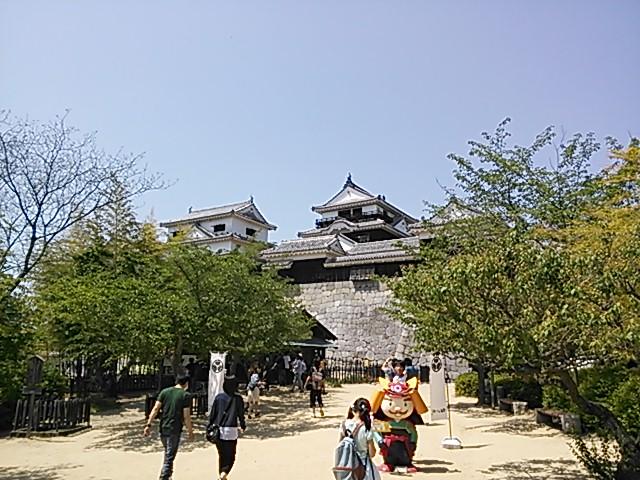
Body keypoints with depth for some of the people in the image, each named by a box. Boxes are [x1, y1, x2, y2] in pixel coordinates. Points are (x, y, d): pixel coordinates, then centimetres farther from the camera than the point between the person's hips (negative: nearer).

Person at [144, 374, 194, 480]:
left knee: (168, 453, 25)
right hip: (174, 430, -5)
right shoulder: (185, 395, -9)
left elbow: (155, 409, -1)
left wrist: (148, 425, 2)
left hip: (163, 429, 5)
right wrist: (190, 431, -1)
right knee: (169, 457, 3)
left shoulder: (165, 392, 4)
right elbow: (186, 416, -10)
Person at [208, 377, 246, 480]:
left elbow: (212, 413, 3)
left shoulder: (218, 397, 0)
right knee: (230, 455, 6)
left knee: (221, 454, 18)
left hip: (218, 429, 3)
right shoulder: (238, 399, -5)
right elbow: (241, 414, 1)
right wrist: (243, 426, 16)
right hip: (231, 430, -3)